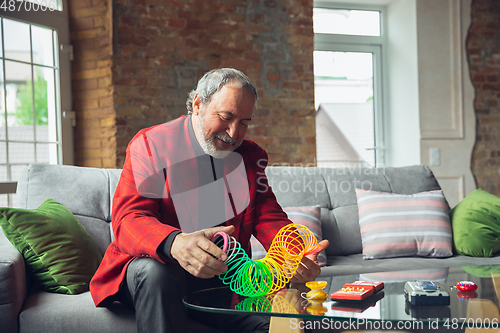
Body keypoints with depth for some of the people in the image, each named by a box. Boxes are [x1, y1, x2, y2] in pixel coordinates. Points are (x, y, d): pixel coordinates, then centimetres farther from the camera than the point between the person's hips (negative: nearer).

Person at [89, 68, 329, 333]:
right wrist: (174, 244, -40)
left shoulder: (250, 156, 11)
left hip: (223, 277, 3)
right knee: (154, 272, -36)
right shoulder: (150, 144, -5)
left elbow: (269, 219, 4)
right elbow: (128, 220, -16)